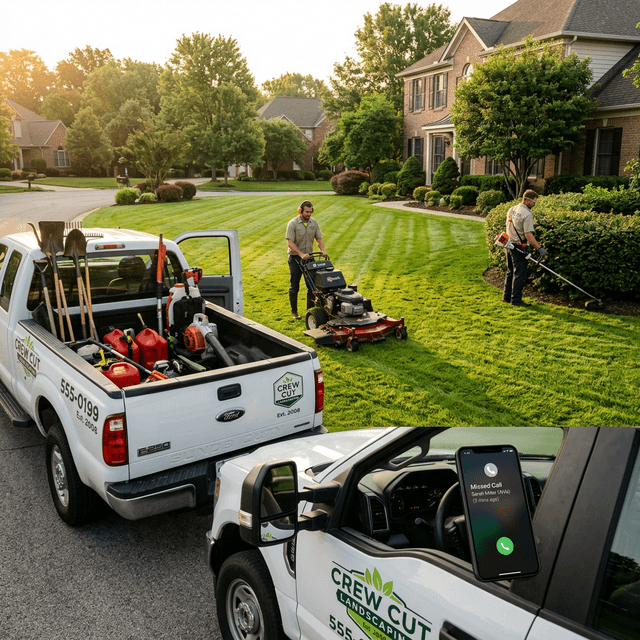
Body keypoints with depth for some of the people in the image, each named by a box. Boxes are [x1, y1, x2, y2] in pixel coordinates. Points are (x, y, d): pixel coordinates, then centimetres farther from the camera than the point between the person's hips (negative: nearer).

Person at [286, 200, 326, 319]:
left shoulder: (314, 222, 4)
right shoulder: (293, 223, -12)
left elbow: (319, 239, 7)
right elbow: (290, 243, -17)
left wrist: (322, 250, -12)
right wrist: (301, 254, -27)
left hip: (309, 257, 4)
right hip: (295, 258, -4)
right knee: (294, 286, 3)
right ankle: (294, 311, 15)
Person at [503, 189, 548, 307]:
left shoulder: (512, 209, 8)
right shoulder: (527, 214, -18)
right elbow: (528, 235, -22)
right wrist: (539, 248, -21)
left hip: (509, 244, 9)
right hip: (518, 247, -9)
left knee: (510, 272, 18)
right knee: (520, 274, -2)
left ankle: (506, 296, 25)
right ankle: (516, 300, 0)